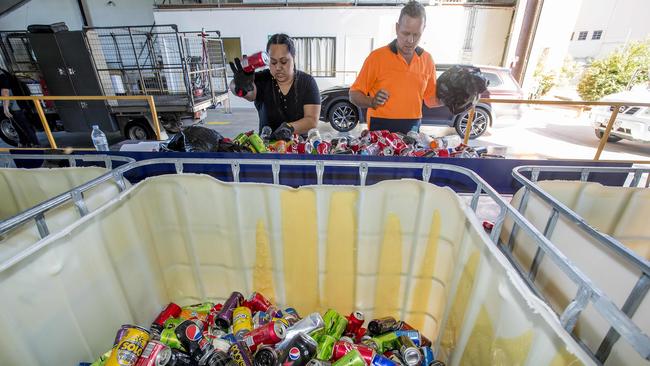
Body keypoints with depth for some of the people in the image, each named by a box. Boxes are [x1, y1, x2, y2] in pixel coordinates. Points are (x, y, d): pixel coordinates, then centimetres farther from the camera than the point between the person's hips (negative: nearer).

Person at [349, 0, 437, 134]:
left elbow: (430, 99, 16)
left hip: (412, 130, 4)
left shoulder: (427, 60, 6)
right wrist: (372, 102, -22)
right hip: (380, 129, -3)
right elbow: (354, 94, -4)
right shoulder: (377, 57, -7)